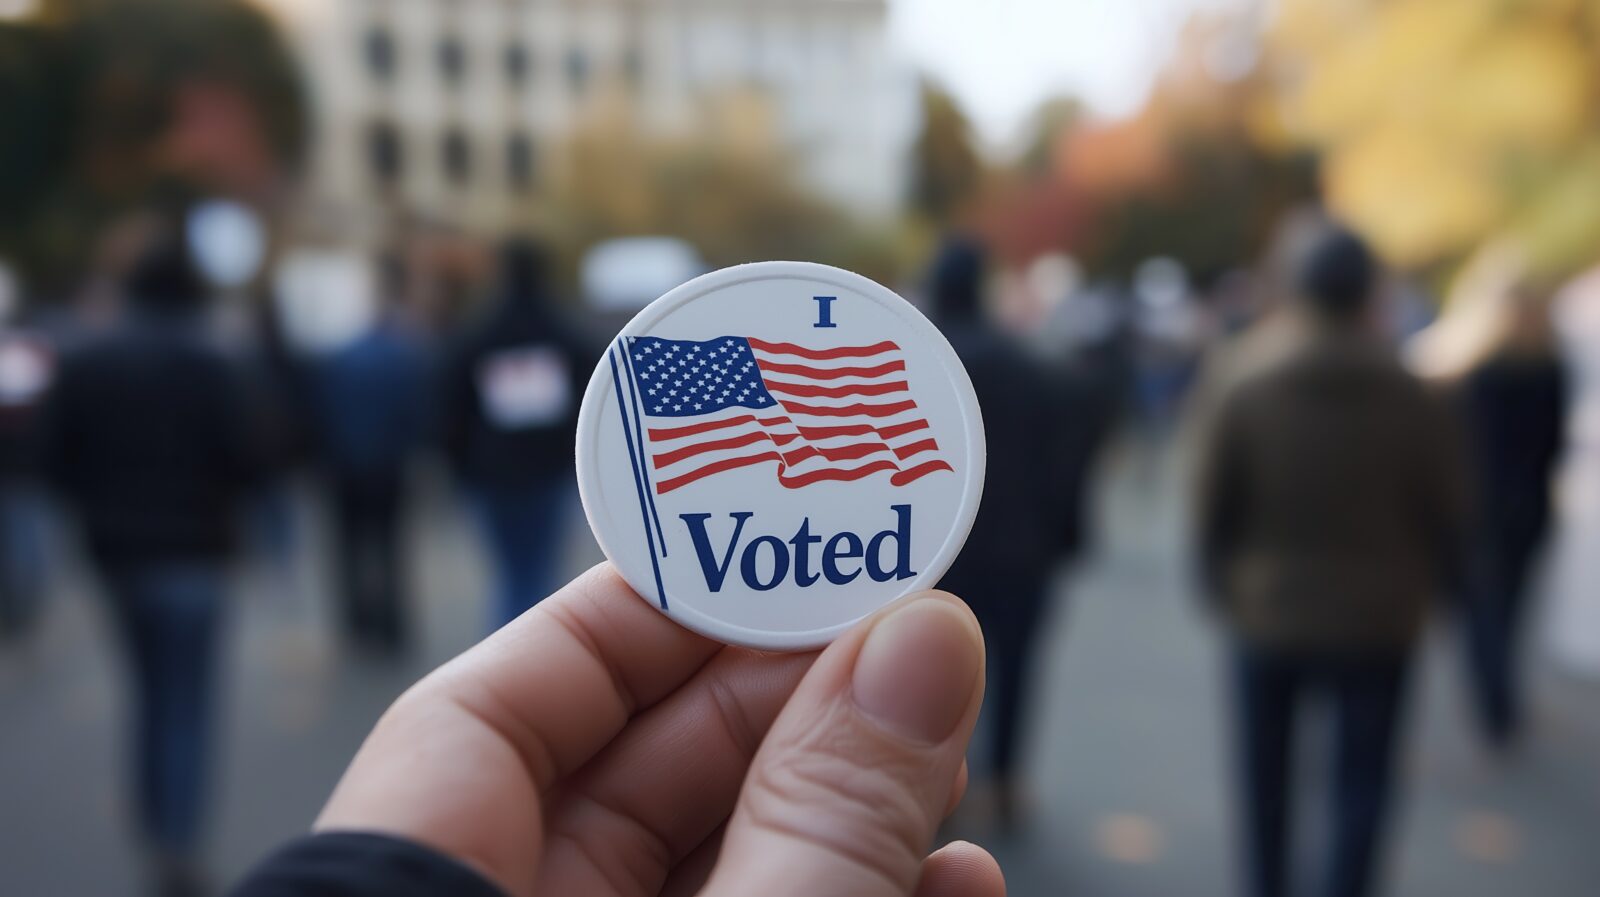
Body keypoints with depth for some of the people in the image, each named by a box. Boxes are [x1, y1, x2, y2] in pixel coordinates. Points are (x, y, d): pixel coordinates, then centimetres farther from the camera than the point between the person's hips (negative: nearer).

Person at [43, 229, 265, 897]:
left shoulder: (83, 364, 2)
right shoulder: (209, 368, -12)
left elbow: (58, 458, 1)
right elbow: (241, 461, -14)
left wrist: (102, 509, 15)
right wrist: (217, 503, 5)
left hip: (115, 549, 5)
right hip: (189, 552, -5)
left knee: (150, 696, 19)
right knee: (187, 705, 2)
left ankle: (157, 837, 27)